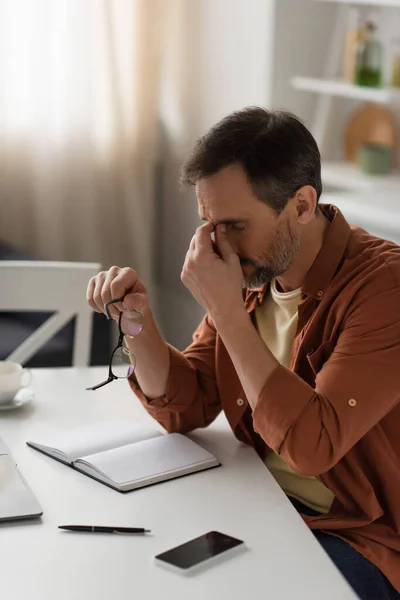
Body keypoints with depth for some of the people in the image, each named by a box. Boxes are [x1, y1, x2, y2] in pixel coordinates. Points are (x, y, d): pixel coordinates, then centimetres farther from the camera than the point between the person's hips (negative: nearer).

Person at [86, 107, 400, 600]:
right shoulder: (253, 268, 1)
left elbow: (312, 446, -29)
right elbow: (184, 409, 4)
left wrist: (226, 312, -27)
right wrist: (137, 322, -13)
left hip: (357, 536, -6)